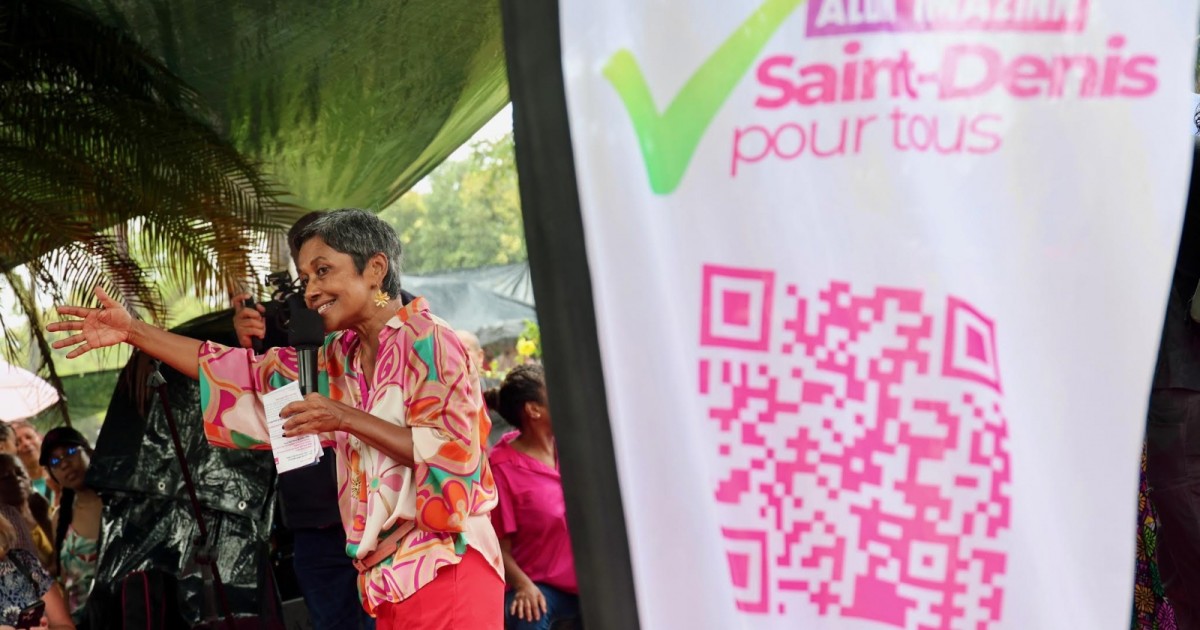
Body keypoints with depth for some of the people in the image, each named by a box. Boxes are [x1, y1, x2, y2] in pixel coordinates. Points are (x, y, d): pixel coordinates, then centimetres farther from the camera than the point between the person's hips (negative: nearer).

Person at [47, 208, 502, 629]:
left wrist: (347, 418, -19)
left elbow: (455, 455, -17)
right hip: (390, 579, 7)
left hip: (446, 570, -7)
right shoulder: (340, 360, 13)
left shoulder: (430, 343, -9)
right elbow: (248, 375, 13)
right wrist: (134, 331, 10)